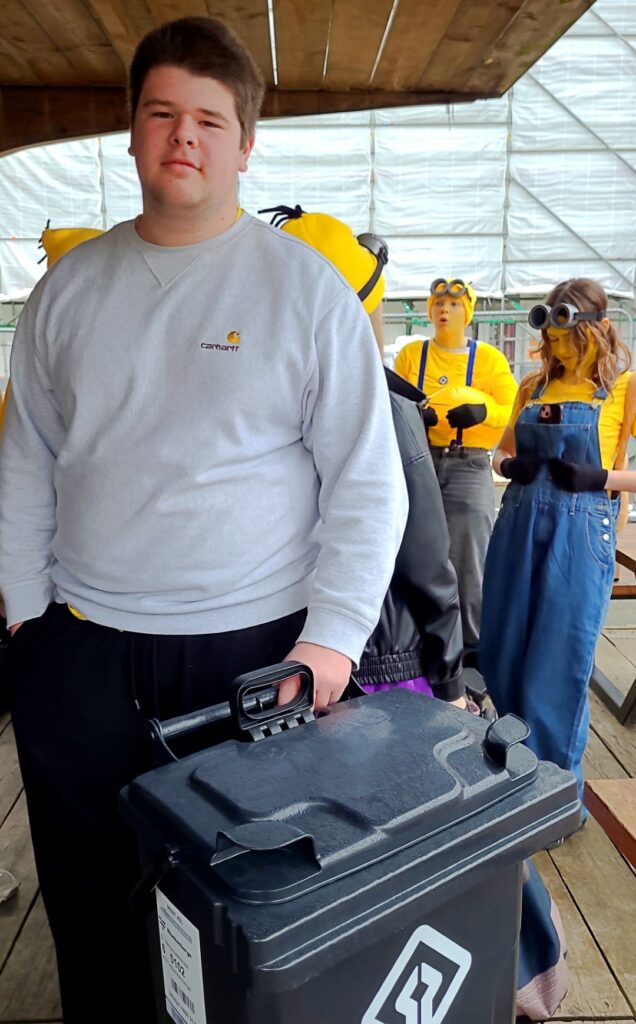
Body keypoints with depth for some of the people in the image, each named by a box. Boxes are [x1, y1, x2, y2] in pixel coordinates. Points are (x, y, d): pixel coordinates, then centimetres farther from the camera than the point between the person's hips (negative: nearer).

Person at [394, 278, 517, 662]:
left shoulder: (489, 358, 5)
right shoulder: (410, 354, 10)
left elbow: (513, 411, -1)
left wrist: (483, 410, -21)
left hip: (468, 467, -1)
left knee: (469, 559, -3)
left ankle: (476, 645, 10)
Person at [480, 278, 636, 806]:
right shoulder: (535, 386, 12)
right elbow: (503, 452, 20)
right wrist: (510, 465, -1)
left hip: (580, 533, -5)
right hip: (518, 525, 5)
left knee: (559, 668, 1)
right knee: (502, 657, 13)